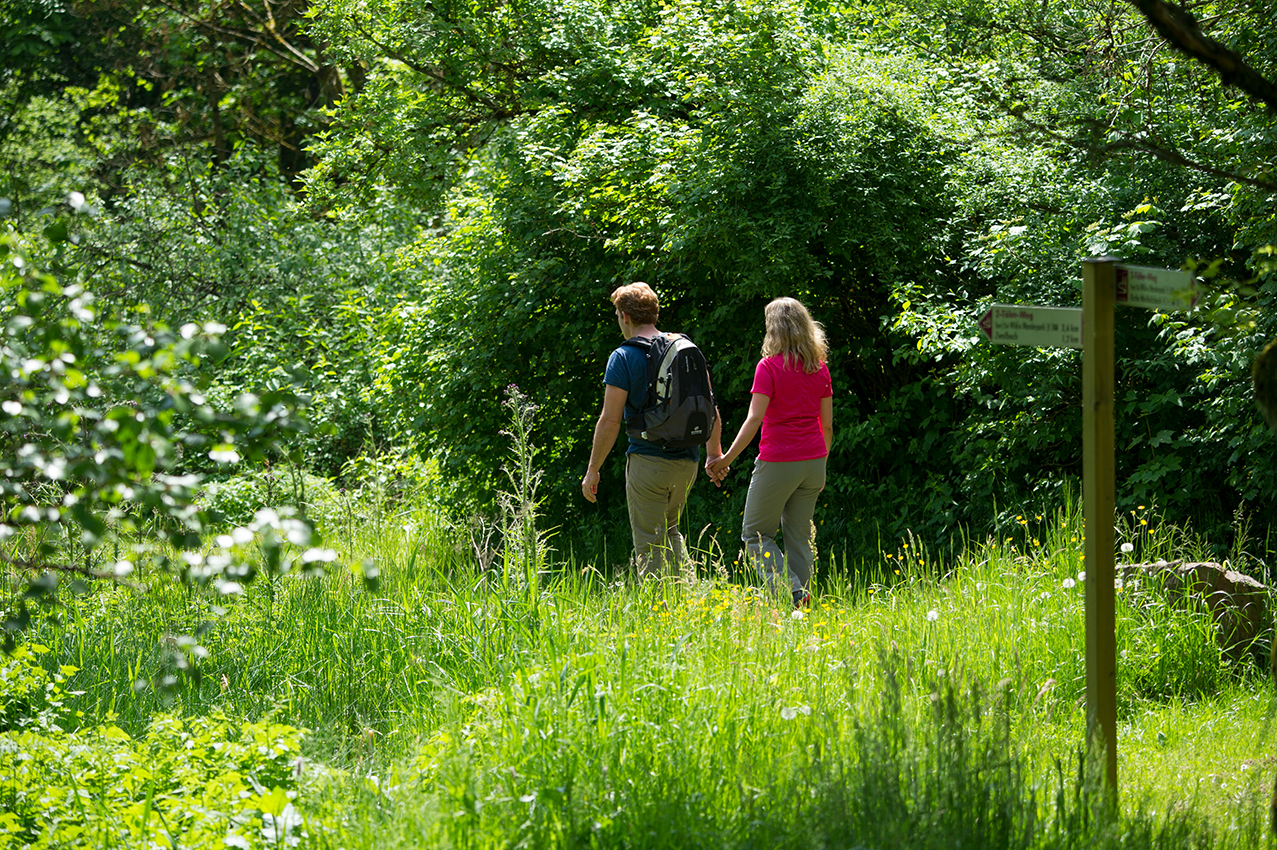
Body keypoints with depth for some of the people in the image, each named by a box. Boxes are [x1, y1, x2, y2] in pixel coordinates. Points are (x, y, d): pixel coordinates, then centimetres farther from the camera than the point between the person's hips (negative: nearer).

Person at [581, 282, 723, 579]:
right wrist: (715, 454, 24)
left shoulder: (623, 357, -9)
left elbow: (610, 421, -11)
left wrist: (592, 470, -4)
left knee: (650, 545, 1)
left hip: (647, 462, -6)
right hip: (687, 461, 6)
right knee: (670, 531, 22)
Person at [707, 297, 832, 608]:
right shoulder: (819, 368, 6)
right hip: (813, 460, 6)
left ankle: (791, 592, -11)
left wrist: (726, 459, -12)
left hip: (778, 462, -6)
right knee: (799, 535, 12)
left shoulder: (769, 367, -10)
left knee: (756, 534, 6)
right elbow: (827, 425, 10)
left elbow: (754, 419, -16)